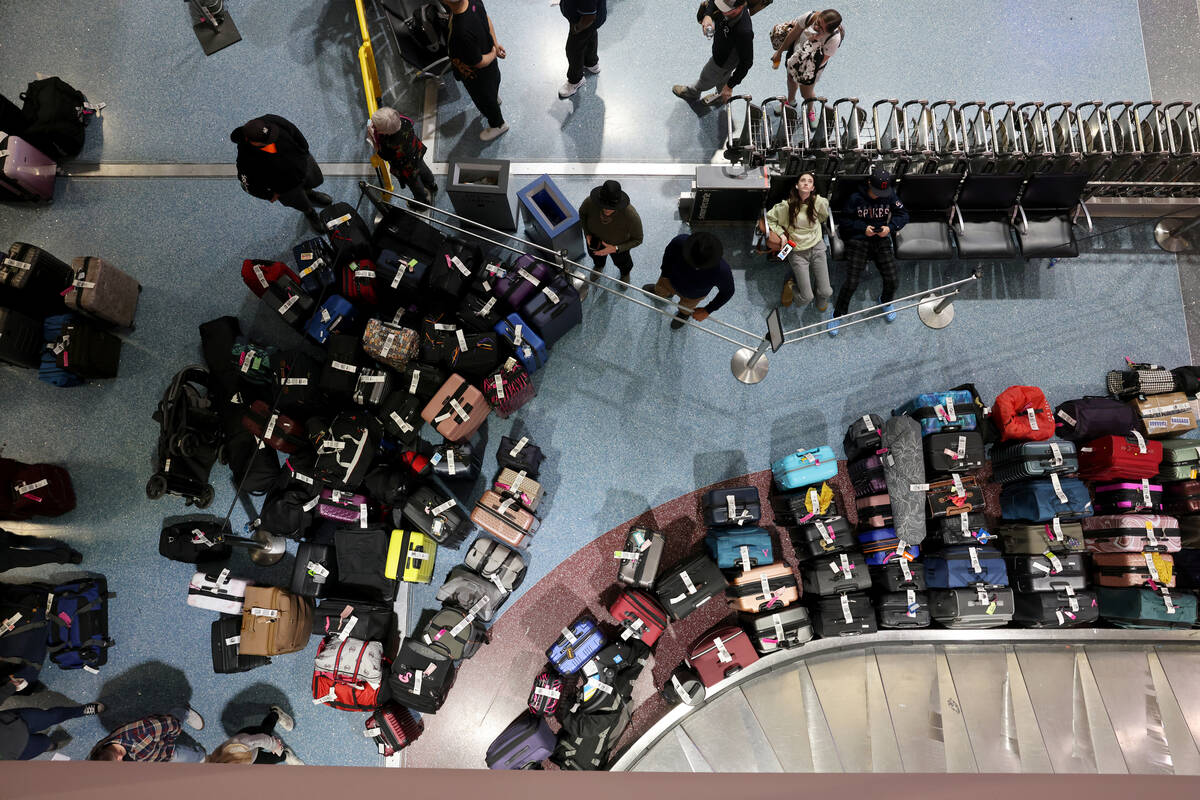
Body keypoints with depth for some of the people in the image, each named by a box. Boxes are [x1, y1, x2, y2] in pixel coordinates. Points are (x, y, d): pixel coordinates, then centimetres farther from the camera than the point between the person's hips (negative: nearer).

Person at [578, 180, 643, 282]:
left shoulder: (631, 215, -45)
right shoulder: (590, 202, -39)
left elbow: (637, 240, -26)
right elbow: (582, 212, -11)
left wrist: (615, 249, -35)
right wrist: (587, 233, -21)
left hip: (618, 244, -2)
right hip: (595, 239, 2)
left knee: (621, 261, 31)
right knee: (595, 256, 35)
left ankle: (625, 273, 70)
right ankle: (599, 266, 74)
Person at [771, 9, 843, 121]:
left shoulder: (834, 39, -40)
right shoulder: (810, 17, -32)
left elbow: (821, 61, -30)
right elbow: (793, 34, -14)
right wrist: (779, 52, -3)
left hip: (813, 65, -3)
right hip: (796, 54, 4)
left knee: (806, 93, 15)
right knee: (791, 79, 30)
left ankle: (811, 110, 54)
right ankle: (791, 101, 65)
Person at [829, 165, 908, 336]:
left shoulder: (890, 195, -1)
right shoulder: (856, 198, -9)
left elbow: (903, 215, 5)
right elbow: (845, 221, -2)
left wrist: (890, 227, -14)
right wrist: (863, 228, -16)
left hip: (881, 239, 3)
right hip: (858, 240, -3)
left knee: (891, 280, -2)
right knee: (851, 282, -11)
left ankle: (886, 301, 34)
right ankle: (838, 314, 10)